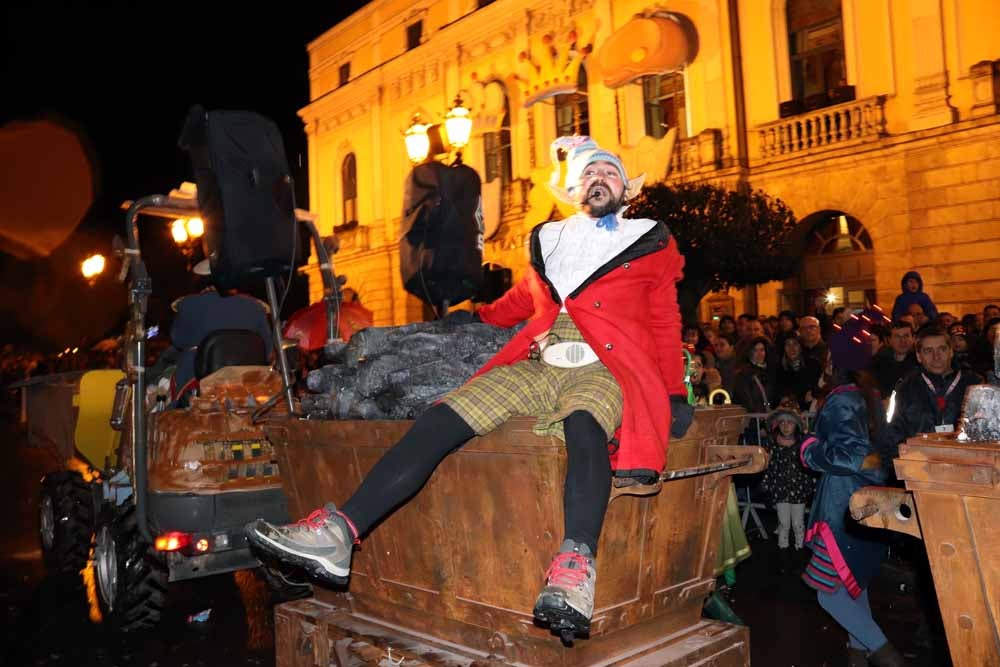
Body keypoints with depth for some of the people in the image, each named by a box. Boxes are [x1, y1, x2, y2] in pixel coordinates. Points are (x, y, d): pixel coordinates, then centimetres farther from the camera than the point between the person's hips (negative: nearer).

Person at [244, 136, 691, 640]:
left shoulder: (650, 245, 18)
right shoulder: (547, 241, 26)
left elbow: (666, 326, 13)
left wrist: (676, 395, 5)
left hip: (603, 371, -3)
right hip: (534, 367, 3)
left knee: (583, 425, -40)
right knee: (440, 420, -21)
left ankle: (575, 568, -56)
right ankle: (339, 533, -28)